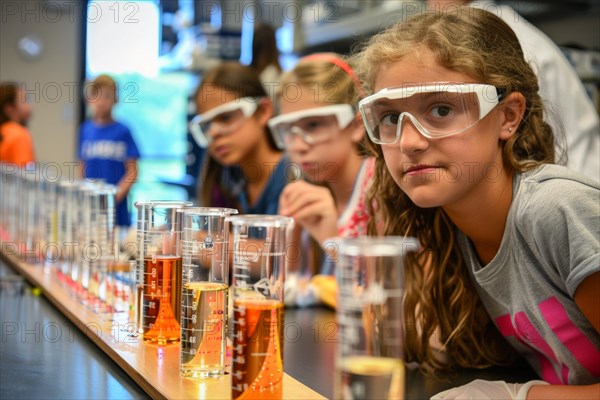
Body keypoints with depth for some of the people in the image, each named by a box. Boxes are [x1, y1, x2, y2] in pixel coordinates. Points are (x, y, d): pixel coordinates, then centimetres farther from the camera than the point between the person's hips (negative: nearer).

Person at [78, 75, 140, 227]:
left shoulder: (122, 131, -3)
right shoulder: (85, 130, 8)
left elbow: (132, 171, -3)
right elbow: (83, 166, 13)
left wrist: (118, 193, -15)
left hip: (115, 204, -3)